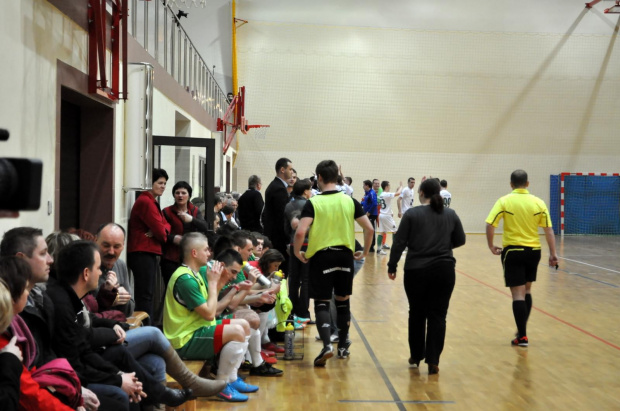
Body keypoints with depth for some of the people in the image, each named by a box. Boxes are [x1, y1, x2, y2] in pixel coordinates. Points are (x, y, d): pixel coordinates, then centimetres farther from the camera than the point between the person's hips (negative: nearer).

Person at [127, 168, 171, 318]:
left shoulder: (152, 202, 20)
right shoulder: (146, 202, -14)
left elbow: (166, 225, 10)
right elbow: (161, 232, -17)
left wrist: (157, 231, -11)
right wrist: (162, 234, 5)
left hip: (149, 253, 11)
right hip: (142, 254, -11)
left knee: (147, 294, 14)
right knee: (144, 295, -11)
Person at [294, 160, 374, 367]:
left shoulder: (313, 203, -8)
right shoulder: (350, 201, 2)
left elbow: (300, 232, -18)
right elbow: (369, 228, 1)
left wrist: (298, 252, -1)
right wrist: (364, 252, 14)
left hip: (321, 256, -3)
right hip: (345, 255, 3)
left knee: (321, 302, 3)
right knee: (343, 301, 16)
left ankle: (327, 345, -15)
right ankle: (343, 346, 26)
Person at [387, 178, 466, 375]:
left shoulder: (412, 214, -4)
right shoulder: (451, 215, 5)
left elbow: (399, 243, -7)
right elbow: (460, 240, 11)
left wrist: (392, 266, 1)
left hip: (416, 271, -1)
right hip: (444, 270, 1)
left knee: (417, 314, 13)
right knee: (438, 315, 4)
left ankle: (416, 356, 24)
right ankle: (433, 360, -1)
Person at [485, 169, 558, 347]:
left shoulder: (504, 201, -6)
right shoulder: (539, 203, 0)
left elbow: (490, 225, -13)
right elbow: (548, 229, -1)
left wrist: (491, 246, -1)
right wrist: (553, 253, 2)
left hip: (512, 250, -3)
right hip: (533, 250, 3)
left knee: (518, 294, 0)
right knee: (527, 290, 20)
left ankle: (522, 336, -1)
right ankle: (522, 329, 30)